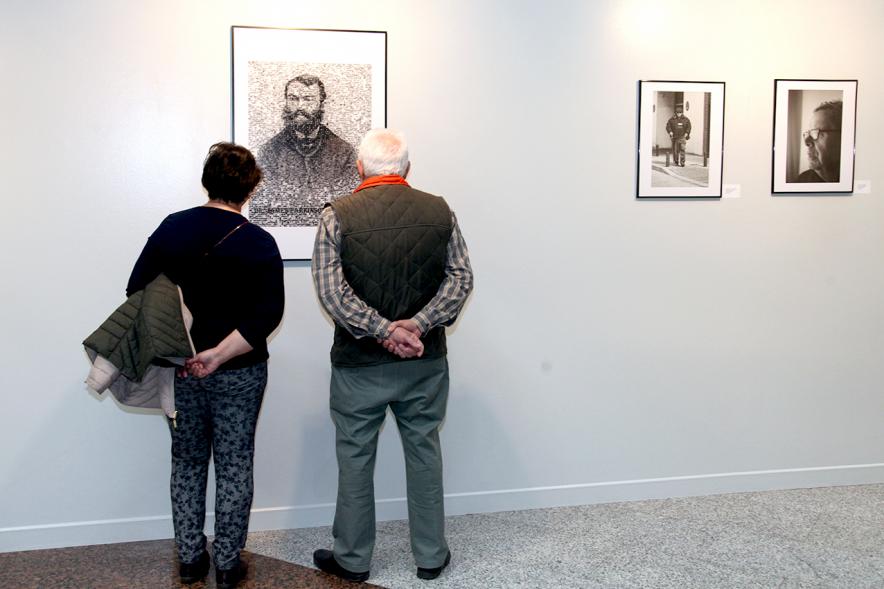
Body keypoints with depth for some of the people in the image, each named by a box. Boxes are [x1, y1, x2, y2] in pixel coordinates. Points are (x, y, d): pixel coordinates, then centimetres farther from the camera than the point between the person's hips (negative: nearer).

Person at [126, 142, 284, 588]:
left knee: (187, 463, 17)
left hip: (178, 369, 3)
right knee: (234, 467, 10)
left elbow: (137, 292, -2)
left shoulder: (171, 228, -3)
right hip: (240, 373, -2)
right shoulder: (259, 243, -10)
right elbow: (267, 315, -17)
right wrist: (220, 354, -18)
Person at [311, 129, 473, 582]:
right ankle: (430, 555, 25)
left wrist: (383, 330, -17)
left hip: (359, 362, -2)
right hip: (426, 360, 2)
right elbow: (461, 278, -4)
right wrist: (418, 324, -13)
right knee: (424, 452, 14)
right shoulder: (439, 211, 1)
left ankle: (352, 559, 24)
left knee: (355, 458, 11)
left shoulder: (338, 215, -7)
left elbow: (330, 288, -15)